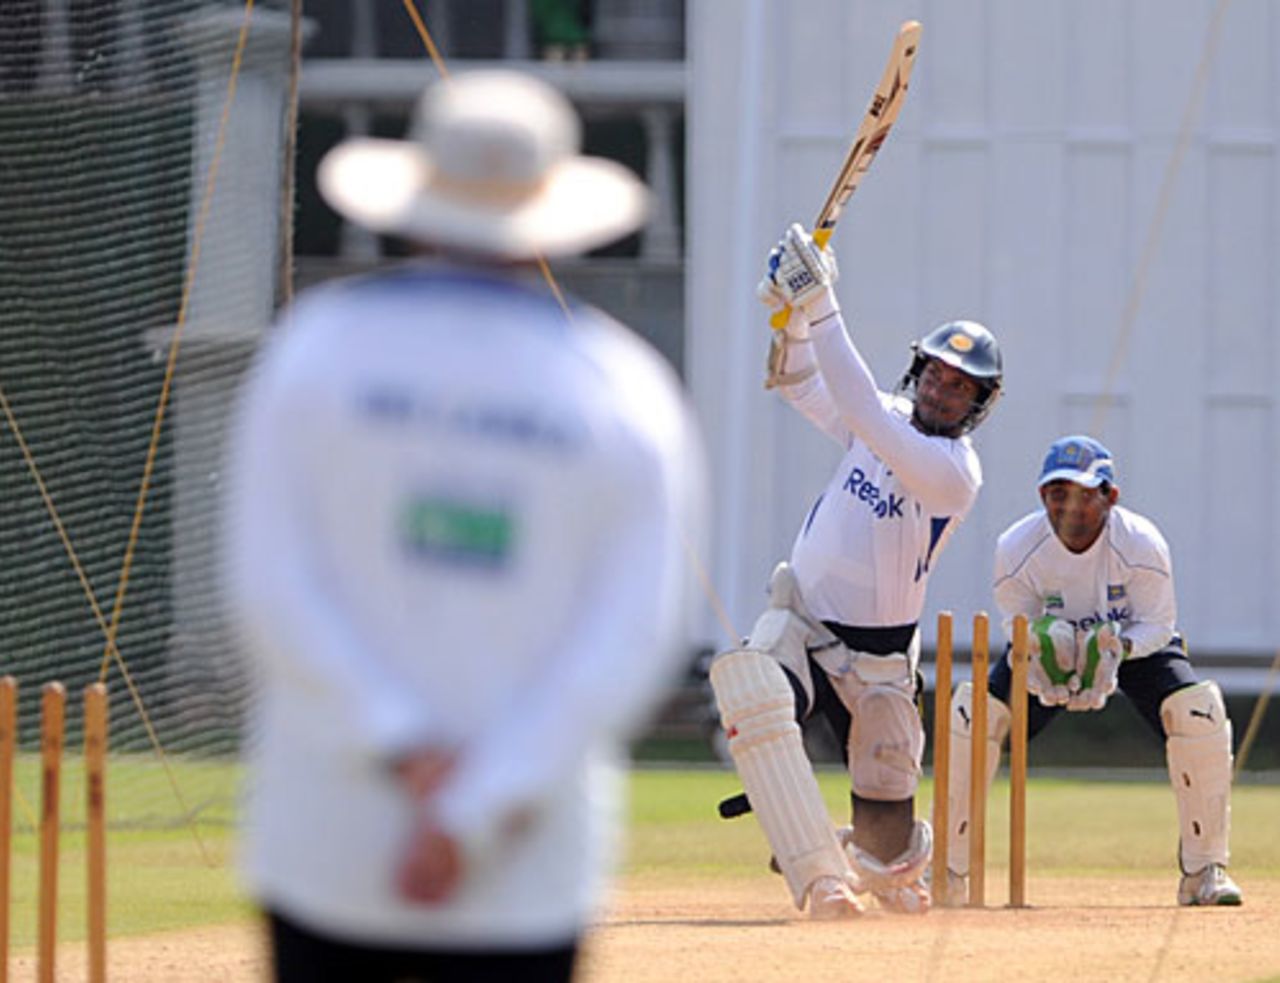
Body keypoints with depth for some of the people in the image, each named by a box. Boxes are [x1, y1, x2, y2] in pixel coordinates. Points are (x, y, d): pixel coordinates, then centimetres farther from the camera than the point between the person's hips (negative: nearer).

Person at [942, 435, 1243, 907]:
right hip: (1054, 649, 1)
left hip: (1137, 645, -1)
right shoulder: (1016, 549, -26)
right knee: (973, 709, -21)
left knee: (1196, 709, -28)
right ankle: (949, 871, -8)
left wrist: (1117, 648, -41)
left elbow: (1156, 624, -19)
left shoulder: (1141, 544, -30)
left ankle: (1204, 870, -13)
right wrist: (1038, 654, -37)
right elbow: (1019, 625, -13)